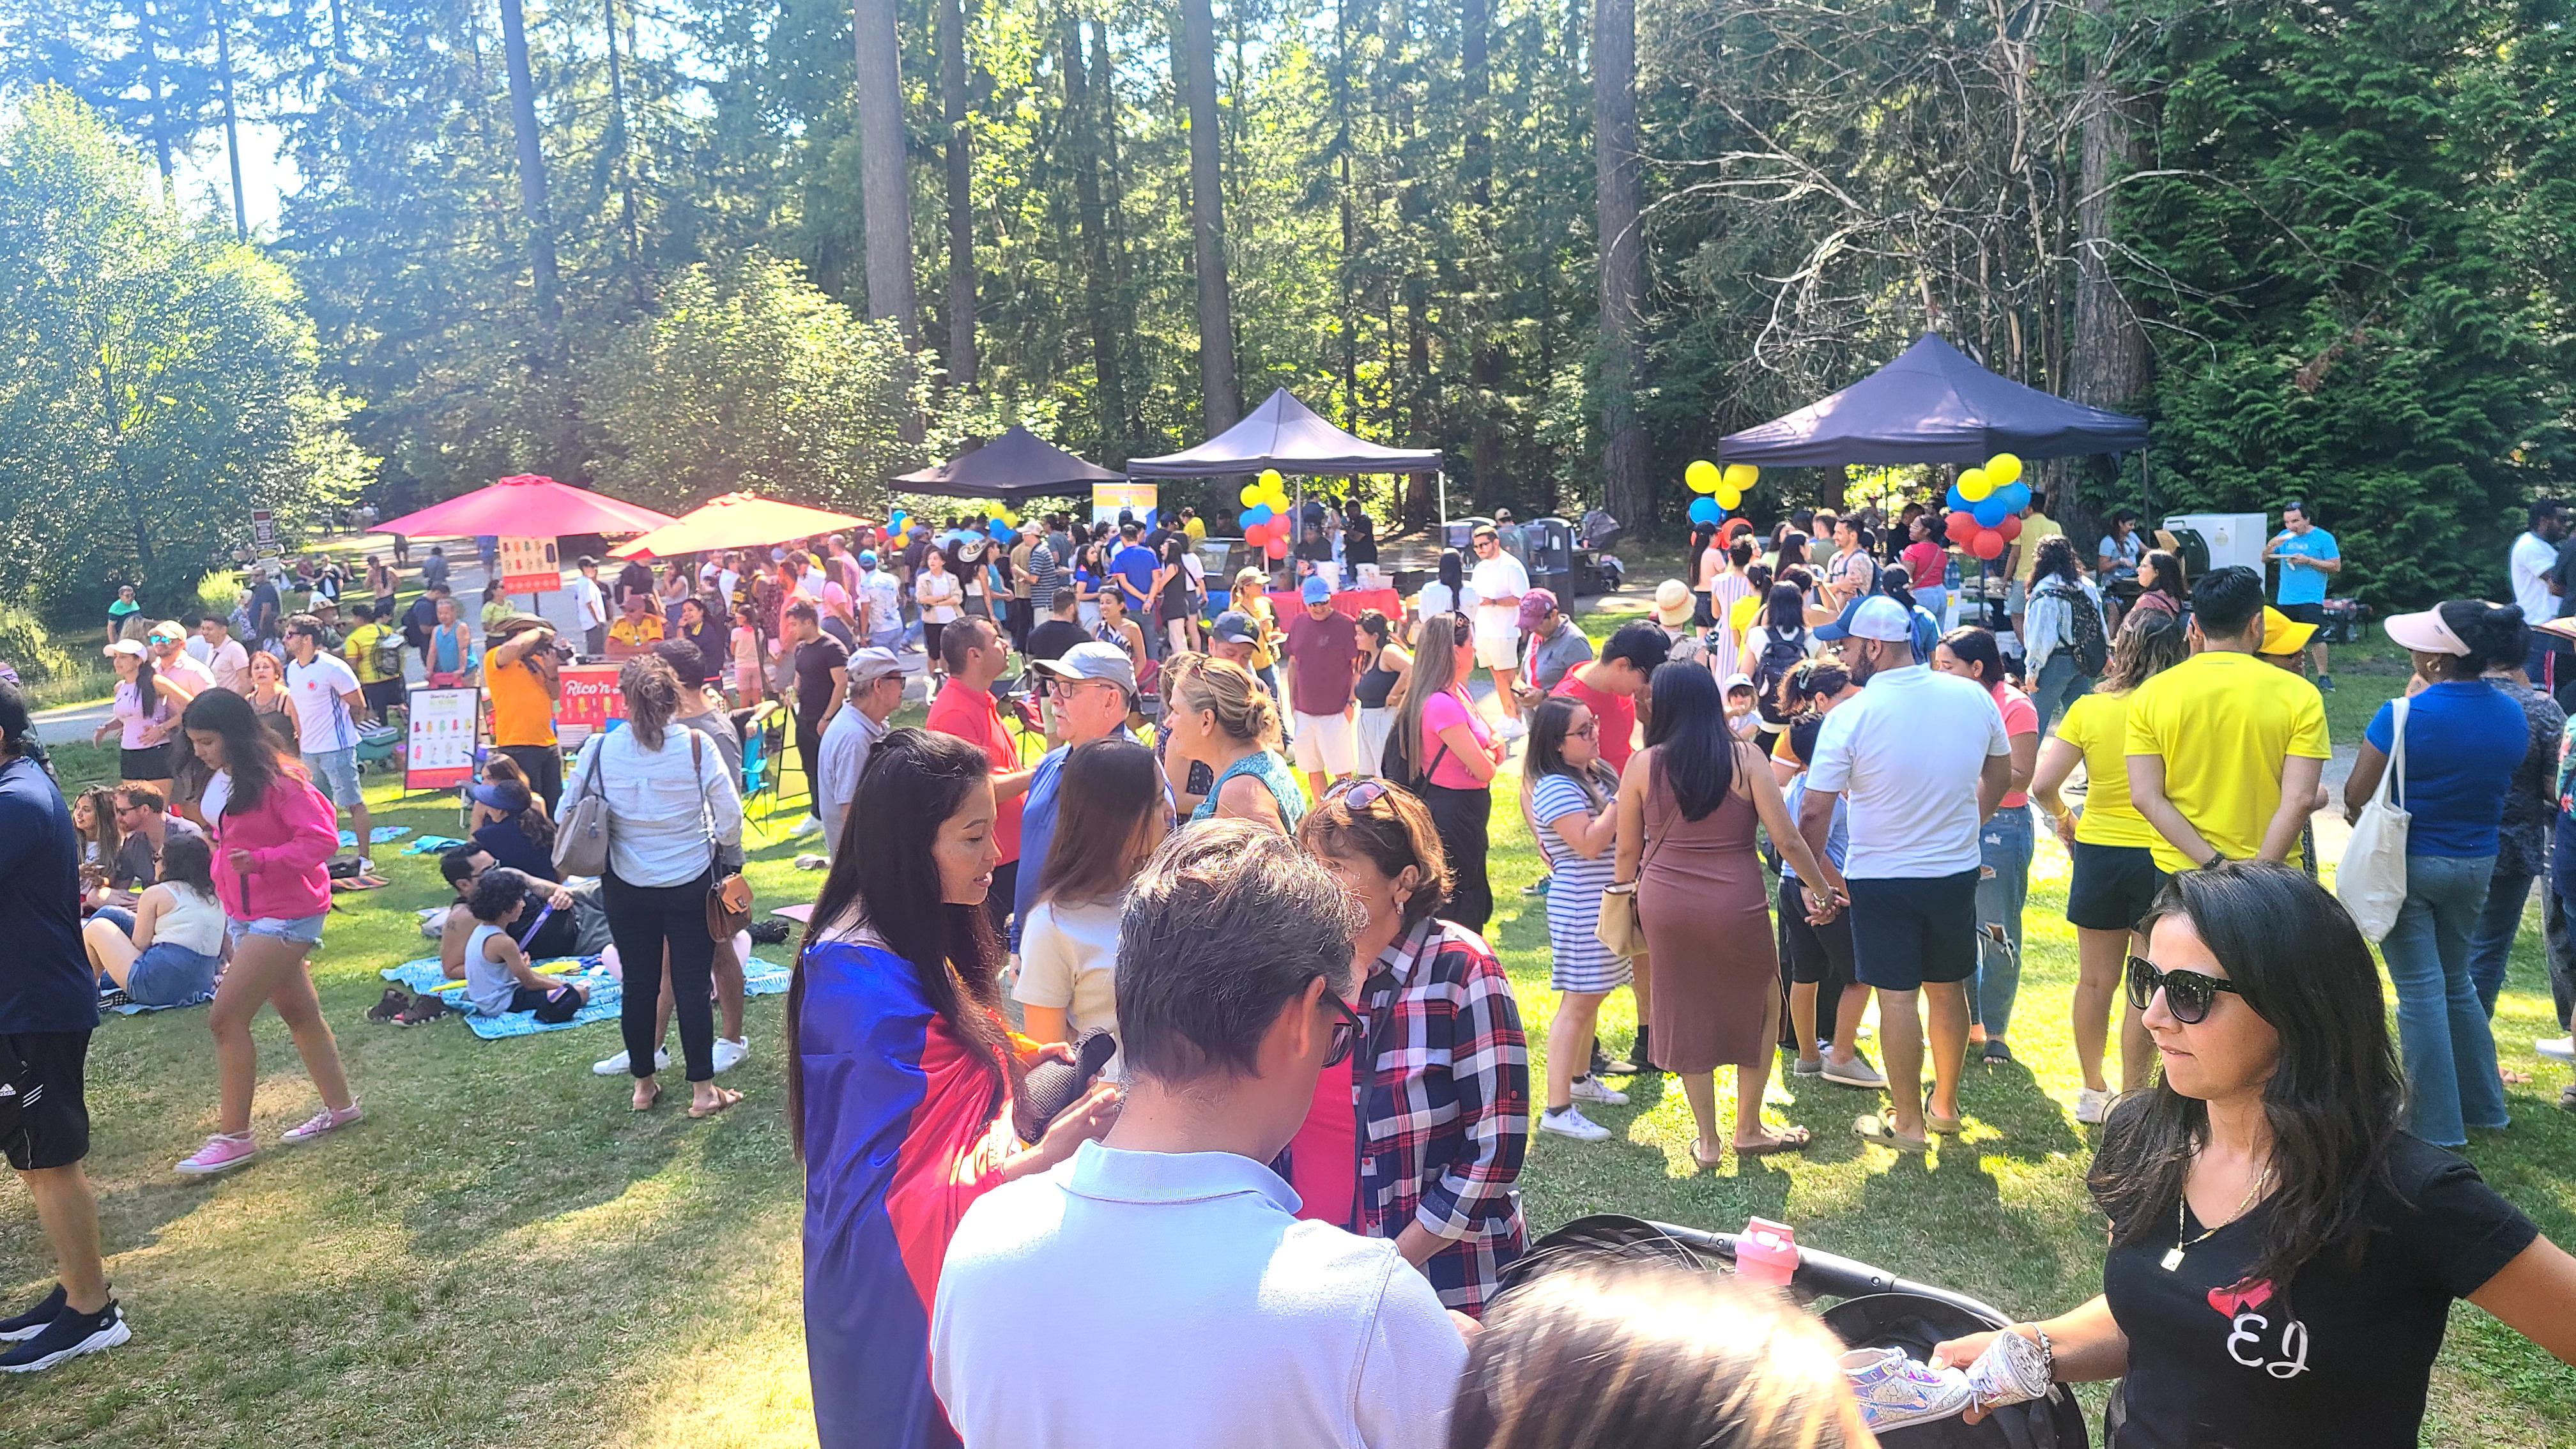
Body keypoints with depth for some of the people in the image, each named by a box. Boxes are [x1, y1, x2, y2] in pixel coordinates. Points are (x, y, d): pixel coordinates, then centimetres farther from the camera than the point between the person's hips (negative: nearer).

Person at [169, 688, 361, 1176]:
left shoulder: (277, 779, -20)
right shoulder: (218, 780, 5)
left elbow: (322, 837, -25)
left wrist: (259, 860, -33)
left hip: (285, 914, -9)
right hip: (245, 913, 9)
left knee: (226, 1016, -10)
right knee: (298, 1012, 17)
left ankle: (234, 1137, 1)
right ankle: (340, 1105, 30)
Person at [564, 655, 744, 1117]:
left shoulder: (599, 750, -8)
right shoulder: (695, 746, -12)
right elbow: (730, 816, -9)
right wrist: (730, 858, 10)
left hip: (627, 887, 2)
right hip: (692, 883, -2)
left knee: (638, 984, 13)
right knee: (693, 984, 5)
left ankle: (643, 1084, 26)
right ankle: (703, 1090, 10)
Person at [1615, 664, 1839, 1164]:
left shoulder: (1643, 765, -3)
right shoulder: (1744, 758, -5)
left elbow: (1627, 851, 2)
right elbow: (1787, 839, -8)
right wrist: (1824, 889, 6)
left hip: (1665, 902, 2)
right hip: (1735, 904, -1)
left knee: (1687, 1015, 14)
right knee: (1761, 1008, 19)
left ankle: (1707, 1141, 23)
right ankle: (1749, 1130, 27)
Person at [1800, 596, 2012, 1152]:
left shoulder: (1849, 716, -17)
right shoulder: (1973, 697, -4)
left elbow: (1814, 813, -14)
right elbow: (2000, 777, 11)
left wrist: (1810, 878, -1)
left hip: (1881, 877, -4)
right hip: (1957, 872, 4)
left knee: (1897, 998, 4)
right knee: (1948, 988, 17)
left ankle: (1908, 1123, 15)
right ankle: (1945, 1104, 33)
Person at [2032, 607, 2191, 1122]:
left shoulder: (2089, 709, -5)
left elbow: (2042, 786, -10)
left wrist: (2063, 819, 9)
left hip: (2099, 851, 2)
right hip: (2163, 855, -2)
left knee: (2095, 981, 16)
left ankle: (2093, 1093, 27)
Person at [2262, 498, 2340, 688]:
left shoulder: (2323, 538, -3)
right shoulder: (2284, 536, 11)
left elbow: (2336, 566, -5)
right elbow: (2265, 560, 13)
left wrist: (2308, 560, -14)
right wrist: (2271, 546, -8)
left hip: (2311, 600, -5)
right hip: (2285, 600, 5)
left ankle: (2323, 676, -5)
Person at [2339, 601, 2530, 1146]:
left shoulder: (2404, 716, -20)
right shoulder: (2513, 717, -2)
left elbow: (2355, 799, -15)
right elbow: (2497, 789, 10)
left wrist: (2367, 819, 7)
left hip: (2407, 862, -5)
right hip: (2475, 864, 6)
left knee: (2421, 989, 3)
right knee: (2456, 982, 22)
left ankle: (2437, 1126, 10)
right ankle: (2482, 1105, 31)